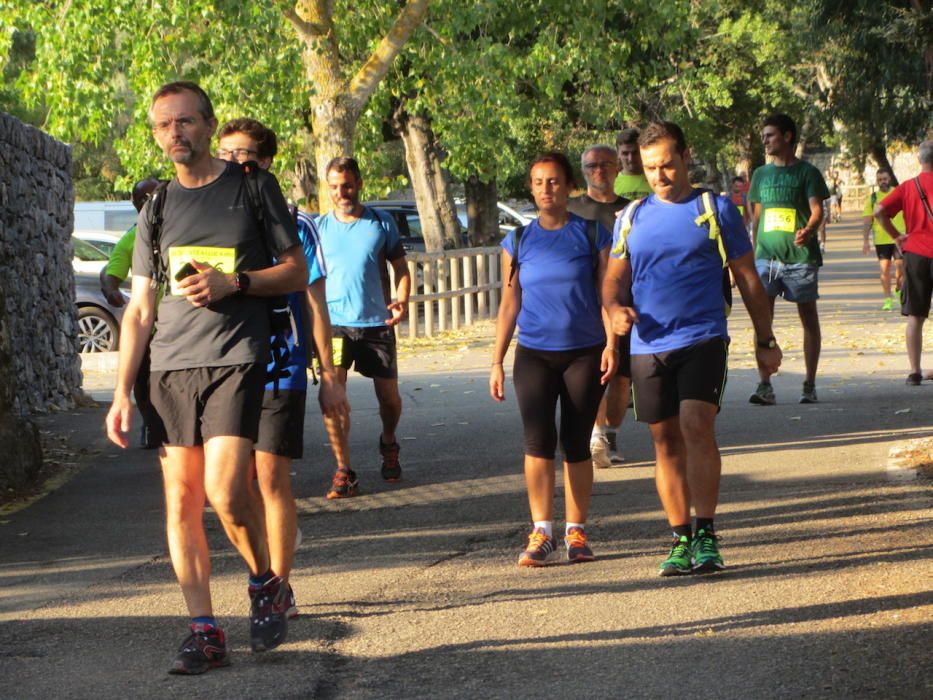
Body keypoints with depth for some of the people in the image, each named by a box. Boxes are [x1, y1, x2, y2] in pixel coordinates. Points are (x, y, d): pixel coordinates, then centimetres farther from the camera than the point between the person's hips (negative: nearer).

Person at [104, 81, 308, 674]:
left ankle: (267, 585, 8)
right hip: (170, 366, 4)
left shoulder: (253, 188, 5)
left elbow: (297, 272, 7)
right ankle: (205, 633, 5)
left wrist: (233, 282, -10)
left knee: (226, 489, -18)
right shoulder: (158, 208, 15)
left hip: (235, 357, -4)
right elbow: (139, 309, 16)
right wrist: (122, 393, 9)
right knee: (181, 503, 0)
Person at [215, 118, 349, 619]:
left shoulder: (292, 225, -1)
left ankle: (280, 589, 2)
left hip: (279, 370, -4)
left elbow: (314, 305, 1)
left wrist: (329, 375, -1)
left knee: (272, 479, -5)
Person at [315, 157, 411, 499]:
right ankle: (343, 470, -12)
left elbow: (400, 266, 10)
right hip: (333, 323, -1)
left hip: (376, 323, 1)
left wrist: (402, 299, -8)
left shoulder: (381, 223, 4)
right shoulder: (319, 227, 5)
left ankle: (388, 444, 40)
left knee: (389, 397, 8)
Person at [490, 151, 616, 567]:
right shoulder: (518, 242, 7)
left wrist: (611, 344, -11)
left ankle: (576, 533, 12)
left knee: (576, 443, 3)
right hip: (533, 353, 1)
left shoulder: (592, 235, 2)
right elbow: (510, 303, 10)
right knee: (538, 439, -11)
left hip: (584, 353, -1)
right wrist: (497, 361, 7)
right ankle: (541, 533, -8)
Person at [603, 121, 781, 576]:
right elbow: (614, 278, 14)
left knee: (696, 426, -20)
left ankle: (706, 534, -13)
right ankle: (681, 540, 16)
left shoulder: (716, 210, 4)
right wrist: (615, 308, -10)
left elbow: (747, 279, 9)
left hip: (703, 338, -4)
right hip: (648, 345, 4)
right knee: (666, 440, 6)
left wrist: (765, 341, 10)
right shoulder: (632, 218, 12)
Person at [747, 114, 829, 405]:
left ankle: (810, 385, 11)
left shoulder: (806, 172, 1)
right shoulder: (761, 174, 14)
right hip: (767, 256, 3)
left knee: (809, 318, 4)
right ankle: (764, 386, -9)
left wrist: (808, 231, -27)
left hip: (801, 255, -3)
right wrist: (752, 253, 16)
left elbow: (817, 210, -6)